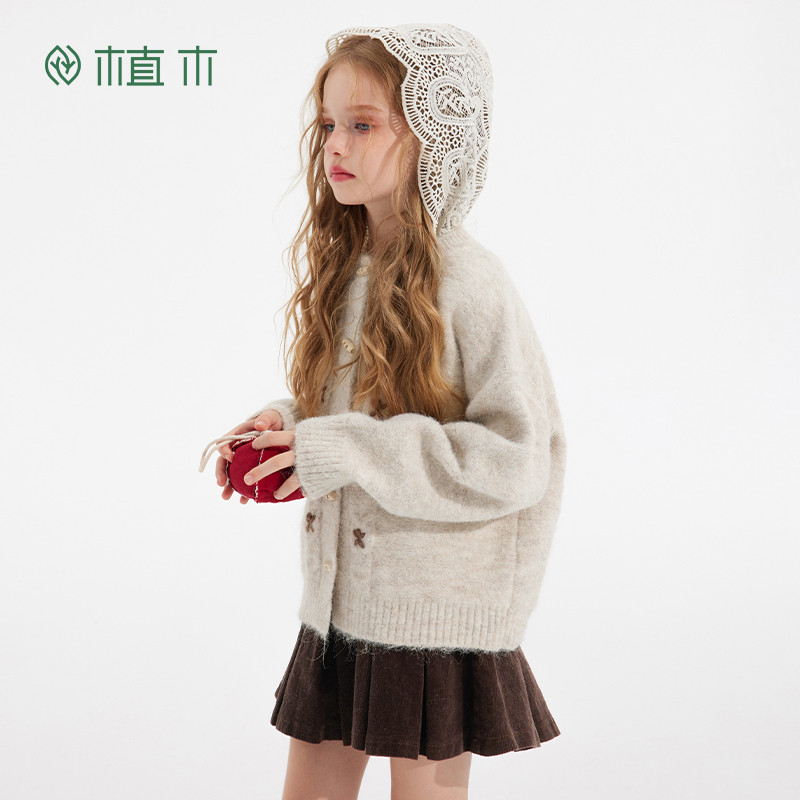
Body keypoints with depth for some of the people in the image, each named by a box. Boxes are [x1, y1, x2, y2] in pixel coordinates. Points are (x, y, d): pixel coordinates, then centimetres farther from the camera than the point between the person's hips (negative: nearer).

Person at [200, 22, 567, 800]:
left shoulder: (471, 285, -17)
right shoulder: (345, 271, 5)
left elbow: (518, 459, -21)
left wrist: (349, 452, -23)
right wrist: (283, 426, -4)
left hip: (437, 613, -6)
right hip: (337, 600, 7)